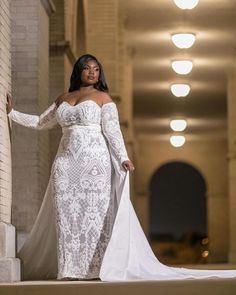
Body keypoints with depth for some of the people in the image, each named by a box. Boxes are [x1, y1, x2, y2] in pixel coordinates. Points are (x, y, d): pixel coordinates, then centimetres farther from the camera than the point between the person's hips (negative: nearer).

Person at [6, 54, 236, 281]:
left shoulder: (103, 97, 5)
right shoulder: (63, 99, 17)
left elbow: (112, 130, -4)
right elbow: (40, 123, 23)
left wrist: (123, 158, -16)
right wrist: (11, 112, 19)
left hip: (94, 161, -4)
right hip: (66, 163, 4)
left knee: (94, 212, -7)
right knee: (66, 214, -2)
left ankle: (96, 267, -9)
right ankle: (70, 268, 0)